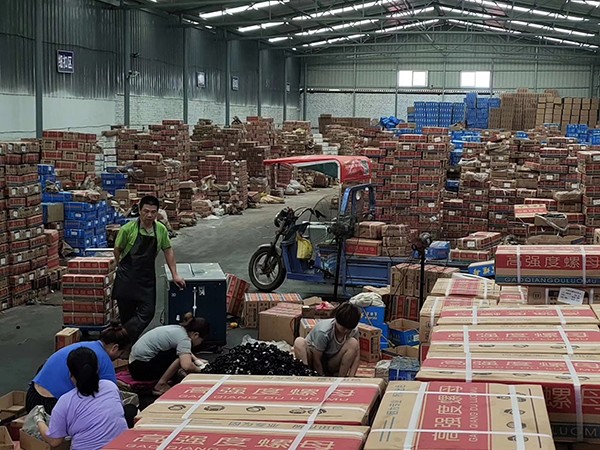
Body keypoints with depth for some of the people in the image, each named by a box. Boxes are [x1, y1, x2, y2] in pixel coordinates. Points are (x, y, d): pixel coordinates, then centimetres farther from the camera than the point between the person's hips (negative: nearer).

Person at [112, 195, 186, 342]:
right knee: (126, 314, 2)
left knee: (148, 312, -9)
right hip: (127, 278, -3)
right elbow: (117, 250, 1)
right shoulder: (128, 229, -13)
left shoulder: (161, 230, -1)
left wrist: (175, 274, 7)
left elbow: (168, 250, 9)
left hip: (147, 278, 3)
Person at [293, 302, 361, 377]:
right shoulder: (323, 332, -30)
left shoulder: (353, 331, -16)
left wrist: (350, 378, -23)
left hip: (331, 364, 4)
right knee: (299, 342, -35)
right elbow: (316, 359, -23)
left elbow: (356, 355, -11)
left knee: (353, 343, -24)